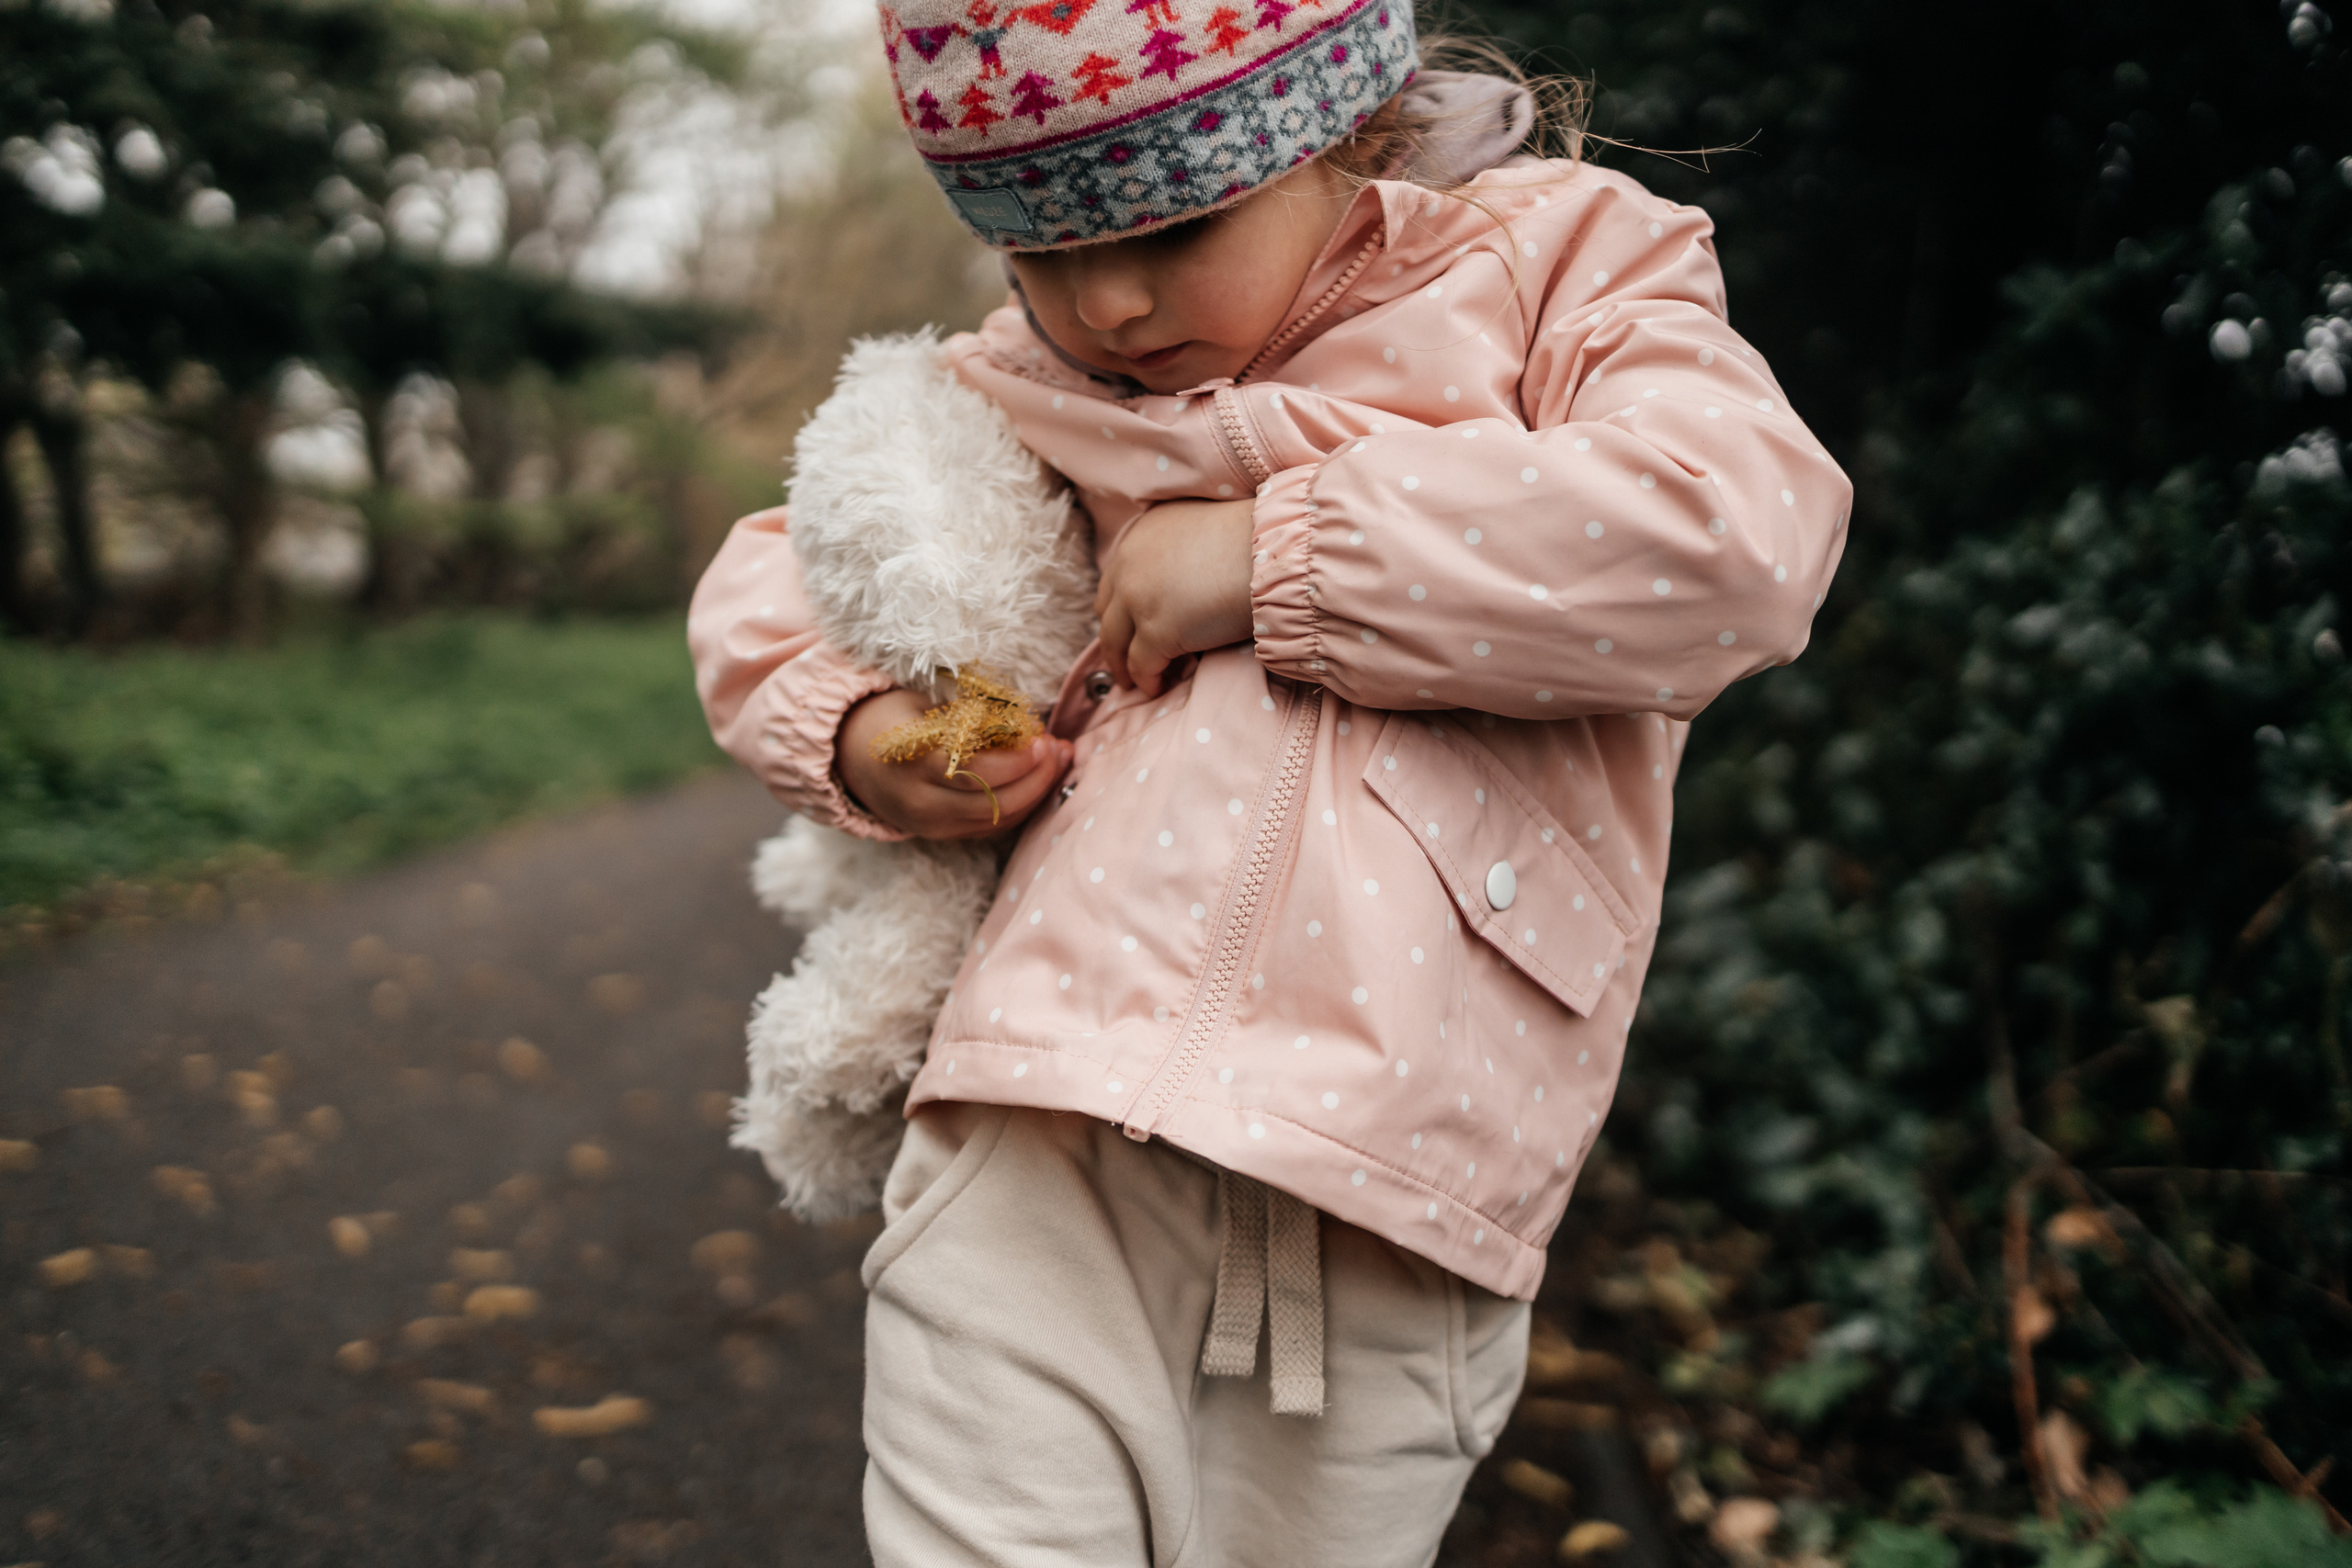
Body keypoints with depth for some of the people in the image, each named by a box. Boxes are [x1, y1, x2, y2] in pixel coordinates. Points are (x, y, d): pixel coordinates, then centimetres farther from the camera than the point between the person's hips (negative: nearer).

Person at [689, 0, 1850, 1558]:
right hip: (1040, 1149, 2)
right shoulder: (1026, 384, 15)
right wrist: (851, 737, 5)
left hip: (1385, 1199, -2)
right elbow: (778, 566, 28)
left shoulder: (1559, 260, 5)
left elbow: (1744, 536, -14)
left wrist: (1278, 553, -11)